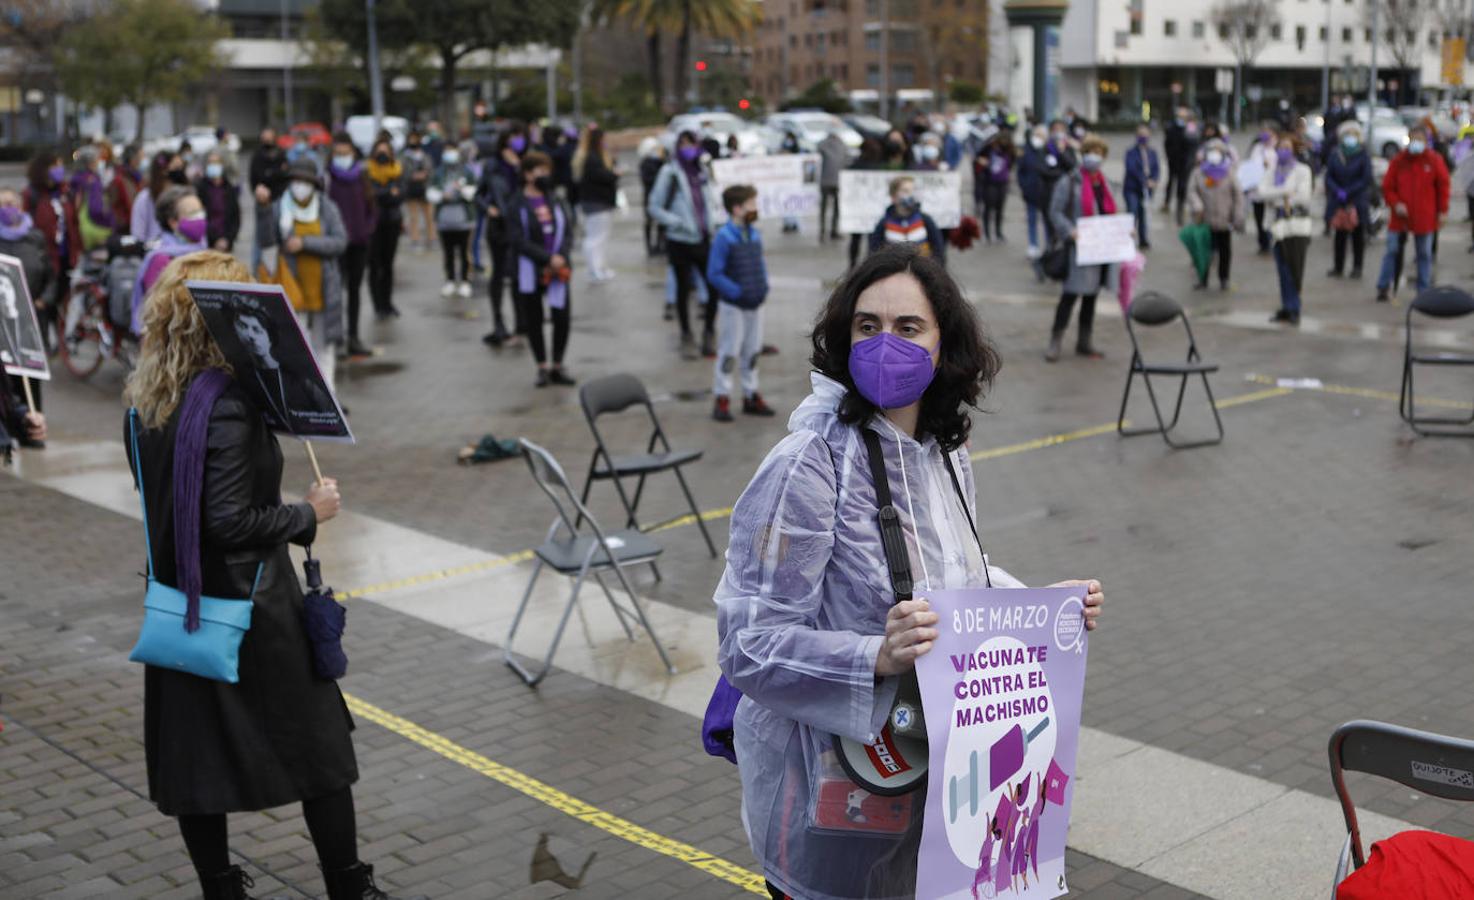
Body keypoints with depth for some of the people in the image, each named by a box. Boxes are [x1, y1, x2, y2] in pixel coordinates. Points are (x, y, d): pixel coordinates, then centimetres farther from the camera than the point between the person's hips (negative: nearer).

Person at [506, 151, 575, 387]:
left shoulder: (555, 201, 8)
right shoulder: (516, 206, -5)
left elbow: (568, 231, 5)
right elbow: (518, 240, -13)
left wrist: (561, 256, -13)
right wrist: (548, 258, -19)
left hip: (559, 270, 3)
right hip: (530, 272, -3)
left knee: (562, 317, -2)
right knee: (533, 321, 6)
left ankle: (558, 367, 13)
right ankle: (542, 368, 18)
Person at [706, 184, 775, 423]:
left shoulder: (755, 235, 4)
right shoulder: (724, 237, -17)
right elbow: (714, 274, -18)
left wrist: (763, 286, 0)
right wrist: (737, 292, -21)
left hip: (755, 304, 7)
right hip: (732, 306, -7)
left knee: (752, 352, 15)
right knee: (728, 354, 1)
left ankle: (751, 396, 27)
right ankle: (722, 399, 10)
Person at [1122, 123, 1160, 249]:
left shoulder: (1152, 153, 8)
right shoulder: (1132, 152, -7)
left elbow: (1157, 168, 4)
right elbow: (1132, 169, -16)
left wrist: (1153, 181, -15)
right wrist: (1145, 180, -21)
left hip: (1146, 189, 4)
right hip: (1132, 188, -4)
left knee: (1143, 213, 12)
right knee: (1132, 212, -12)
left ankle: (1143, 240, 22)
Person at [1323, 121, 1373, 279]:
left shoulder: (1363, 155, -5)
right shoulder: (1334, 154, 2)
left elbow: (1366, 179, -9)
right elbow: (1329, 176, 2)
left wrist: (1348, 192, -15)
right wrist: (1337, 191, -14)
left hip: (1358, 202, -2)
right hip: (1338, 201, 2)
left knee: (1358, 234, 4)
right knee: (1340, 234, 6)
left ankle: (1357, 267, 11)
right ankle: (1338, 267, 13)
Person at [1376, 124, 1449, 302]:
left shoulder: (1435, 160, -1)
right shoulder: (1398, 161, 0)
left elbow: (1443, 186, 3)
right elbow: (1387, 186, 2)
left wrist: (1442, 211, 0)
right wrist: (1395, 204, -13)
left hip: (1424, 218, 0)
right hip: (1400, 217, 1)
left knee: (1424, 254, 6)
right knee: (1392, 251, 3)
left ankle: (1424, 292, 13)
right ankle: (1384, 288, 14)